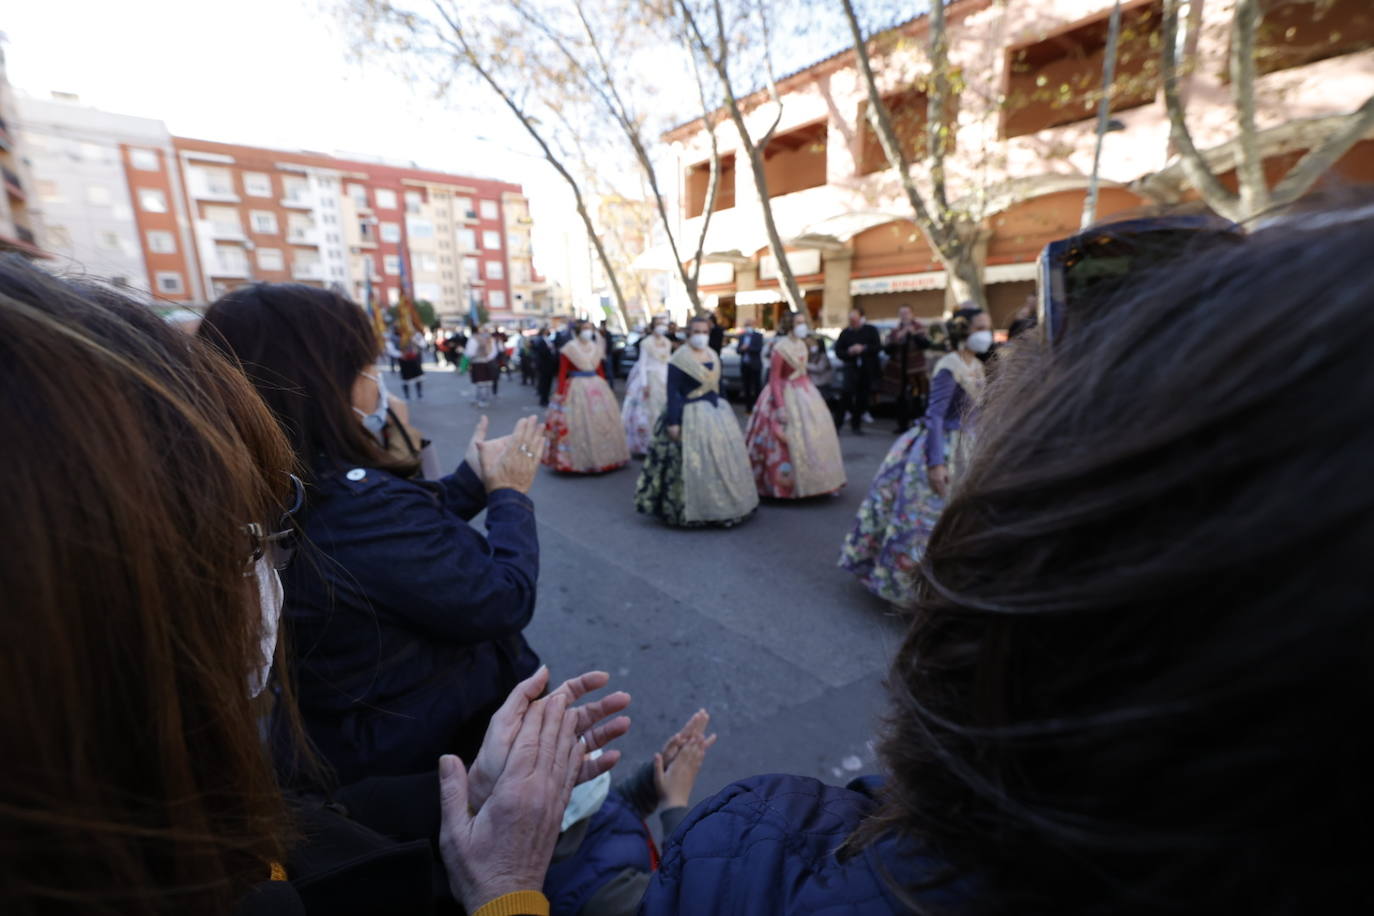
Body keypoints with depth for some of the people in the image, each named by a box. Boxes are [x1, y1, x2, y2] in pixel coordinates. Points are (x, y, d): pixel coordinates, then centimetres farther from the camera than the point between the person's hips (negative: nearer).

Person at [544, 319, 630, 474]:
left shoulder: (597, 347, 10)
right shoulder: (569, 348, -6)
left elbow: (600, 370, 13)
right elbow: (562, 373, -10)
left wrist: (604, 387, 8)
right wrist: (560, 393, -17)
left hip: (596, 387, 6)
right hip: (576, 389, -6)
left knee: (601, 422, 10)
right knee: (578, 425, -2)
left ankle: (602, 458, 23)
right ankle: (578, 461, 8)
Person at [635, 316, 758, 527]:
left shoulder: (714, 356, 10)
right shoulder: (679, 359, -11)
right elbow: (673, 392, -14)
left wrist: (723, 412, 17)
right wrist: (673, 422, -20)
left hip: (717, 412, 8)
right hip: (691, 416, -7)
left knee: (723, 458, 13)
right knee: (692, 462, -3)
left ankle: (720, 505, 28)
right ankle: (692, 510, 12)